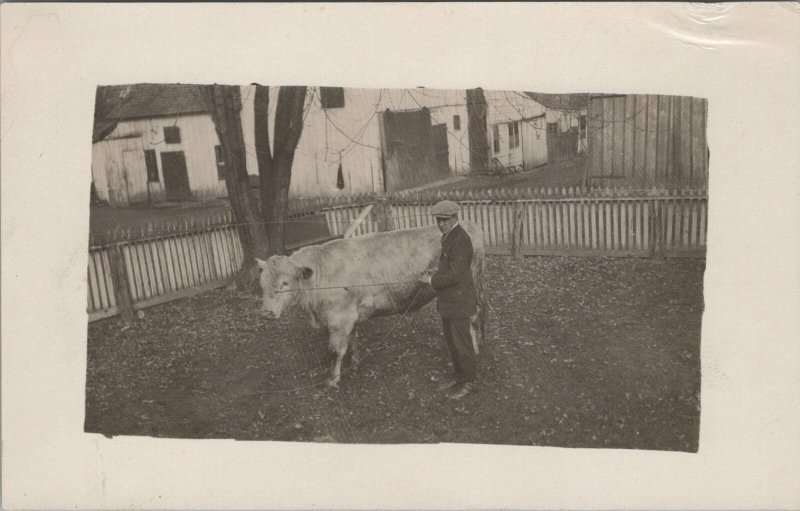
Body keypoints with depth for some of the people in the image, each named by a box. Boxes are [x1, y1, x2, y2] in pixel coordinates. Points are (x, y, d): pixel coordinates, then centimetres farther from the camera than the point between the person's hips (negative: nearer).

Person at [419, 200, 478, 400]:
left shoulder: (460, 240, -22)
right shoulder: (449, 236, 10)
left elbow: (456, 275, -26)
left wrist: (431, 281, -15)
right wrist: (437, 273, 5)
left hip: (458, 301, -10)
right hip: (447, 301, 10)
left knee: (462, 343, 4)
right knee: (451, 341, 20)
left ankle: (468, 383, 20)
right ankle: (459, 377, 35)